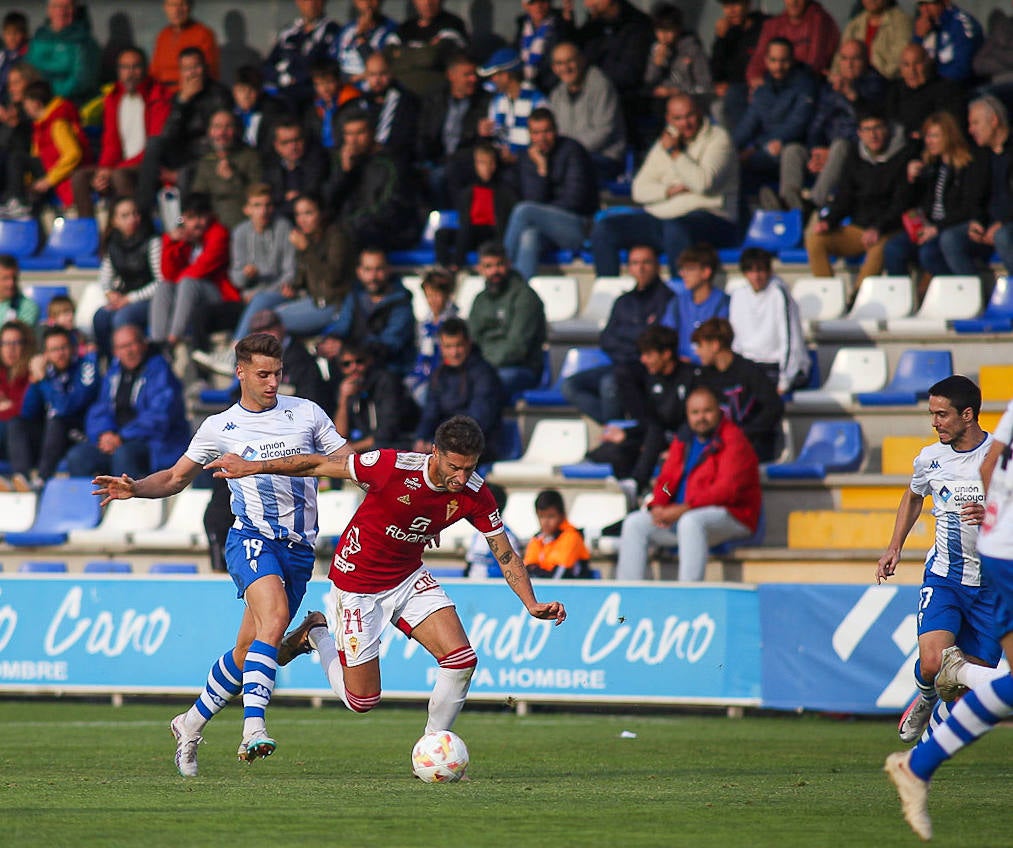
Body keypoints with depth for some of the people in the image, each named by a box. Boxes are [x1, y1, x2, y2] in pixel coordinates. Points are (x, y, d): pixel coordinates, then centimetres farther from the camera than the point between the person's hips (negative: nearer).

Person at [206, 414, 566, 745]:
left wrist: (532, 605, -18)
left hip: (409, 578, 4)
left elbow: (505, 554, -5)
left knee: (462, 659, -15)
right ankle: (316, 634, 31)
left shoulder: (474, 494, -16)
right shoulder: (394, 467, -30)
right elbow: (320, 465, -19)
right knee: (362, 700, 2)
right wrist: (252, 467, -16)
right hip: (358, 582, -4)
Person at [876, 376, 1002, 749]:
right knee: (932, 665, -20)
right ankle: (927, 698, 16)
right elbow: (913, 496, 25)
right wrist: (895, 547, 15)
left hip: (993, 583, -1)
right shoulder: (929, 458, 2)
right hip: (944, 575, 1)